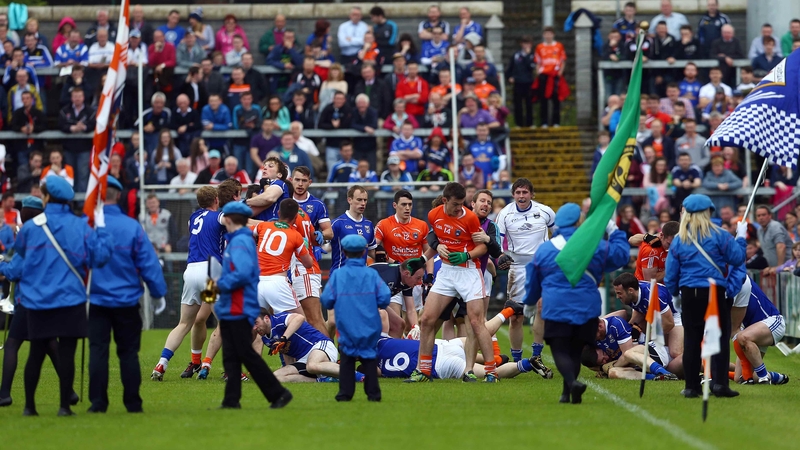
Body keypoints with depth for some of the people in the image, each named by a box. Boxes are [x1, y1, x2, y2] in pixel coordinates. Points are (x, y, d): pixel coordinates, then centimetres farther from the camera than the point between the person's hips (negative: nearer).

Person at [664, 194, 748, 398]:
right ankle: (719, 383, -5)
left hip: (689, 294, 3)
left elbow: (671, 275, 6)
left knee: (692, 339, 7)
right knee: (720, 337, 2)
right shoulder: (718, 235, -6)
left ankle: (692, 386, 8)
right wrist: (740, 238, 11)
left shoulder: (679, 240, 4)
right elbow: (737, 258, -4)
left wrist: (675, 293, 24)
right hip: (715, 292, -3)